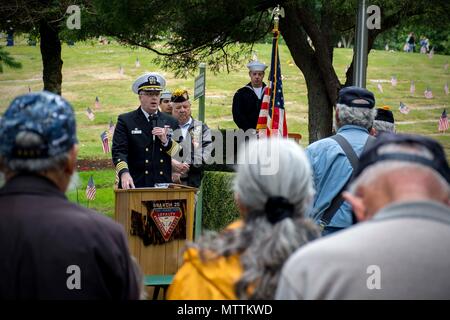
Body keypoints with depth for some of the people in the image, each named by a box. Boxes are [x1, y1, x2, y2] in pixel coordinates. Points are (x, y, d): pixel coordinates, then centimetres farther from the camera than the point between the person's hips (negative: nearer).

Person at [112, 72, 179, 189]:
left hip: (164, 187, 3)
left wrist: (166, 141, -7)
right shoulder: (125, 121, 4)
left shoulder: (171, 122, 14)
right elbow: (119, 151, -7)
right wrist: (124, 173, -25)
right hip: (135, 187, -3)